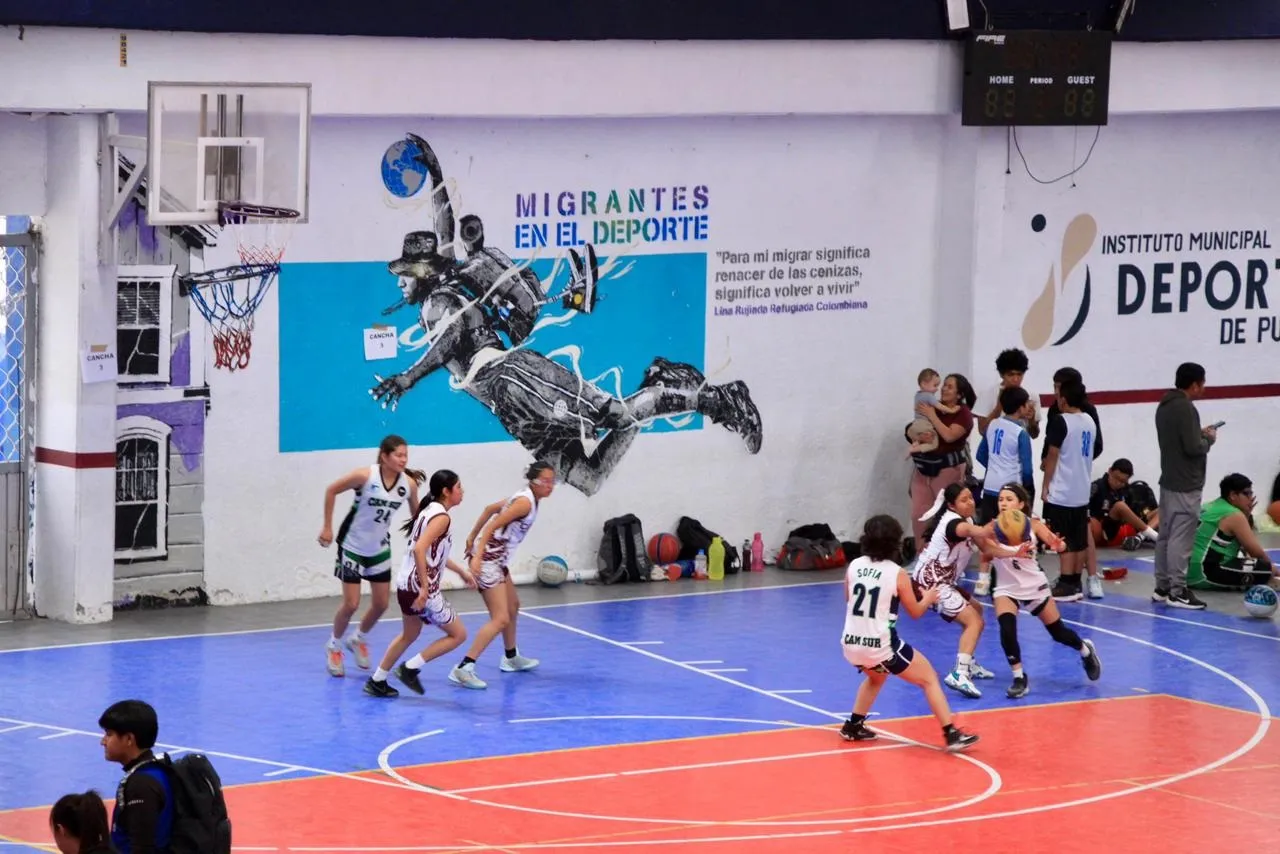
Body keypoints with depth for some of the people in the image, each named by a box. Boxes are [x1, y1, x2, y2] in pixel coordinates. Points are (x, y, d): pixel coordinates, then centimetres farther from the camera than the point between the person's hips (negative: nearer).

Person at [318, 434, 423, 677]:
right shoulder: (366, 475, -24)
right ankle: (334, 646, 21)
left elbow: (417, 516, 3)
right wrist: (327, 527, -12)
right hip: (352, 546, -4)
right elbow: (331, 490, -12)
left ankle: (359, 639, 35)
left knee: (381, 604, 7)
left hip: (380, 548, 4)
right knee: (351, 604, -4)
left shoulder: (409, 484, -13)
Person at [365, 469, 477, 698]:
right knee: (458, 634, 4)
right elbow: (419, 549, -29)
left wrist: (461, 571, 30)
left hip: (406, 584, 9)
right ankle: (410, 669, 3)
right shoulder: (441, 517, -17)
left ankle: (377, 681, 30)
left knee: (409, 635, 27)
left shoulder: (430, 511, 13)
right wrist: (424, 588, -28)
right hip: (420, 588, -9)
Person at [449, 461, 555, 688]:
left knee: (513, 606, 28)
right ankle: (464, 668, -23)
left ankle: (511, 658, 46)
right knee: (500, 619, -17)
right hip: (487, 560, -10)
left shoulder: (525, 498, 9)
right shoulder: (525, 503, -19)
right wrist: (477, 556, -31)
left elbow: (490, 508, 17)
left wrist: (472, 538, 20)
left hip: (497, 560, 11)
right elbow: (492, 526, -24)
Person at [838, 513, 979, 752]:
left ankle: (853, 727, 36)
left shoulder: (853, 567, 2)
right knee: (929, 678, 11)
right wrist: (928, 598, 24)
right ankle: (952, 735, 4)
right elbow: (915, 612, 4)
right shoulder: (897, 574, -9)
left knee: (876, 676, 37)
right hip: (881, 647, -5)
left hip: (852, 645, 5)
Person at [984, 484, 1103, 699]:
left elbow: (1055, 543, -18)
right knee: (1007, 627, -26)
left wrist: (1058, 544, -44)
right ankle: (1019, 678, -9)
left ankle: (1086, 651, 46)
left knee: (1058, 631, 13)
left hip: (1035, 586, 1)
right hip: (1007, 588, -1)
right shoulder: (993, 527, -18)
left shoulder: (1032, 524, -12)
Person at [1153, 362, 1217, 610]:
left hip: (1169, 481, 10)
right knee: (1181, 539, -7)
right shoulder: (1185, 408, -19)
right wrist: (1209, 439, -4)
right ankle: (1178, 592, -5)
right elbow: (1193, 448, -23)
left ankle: (1162, 587, 20)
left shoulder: (1165, 406, 12)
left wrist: (1200, 434, 12)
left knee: (1166, 536, 14)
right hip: (1185, 485, -10)